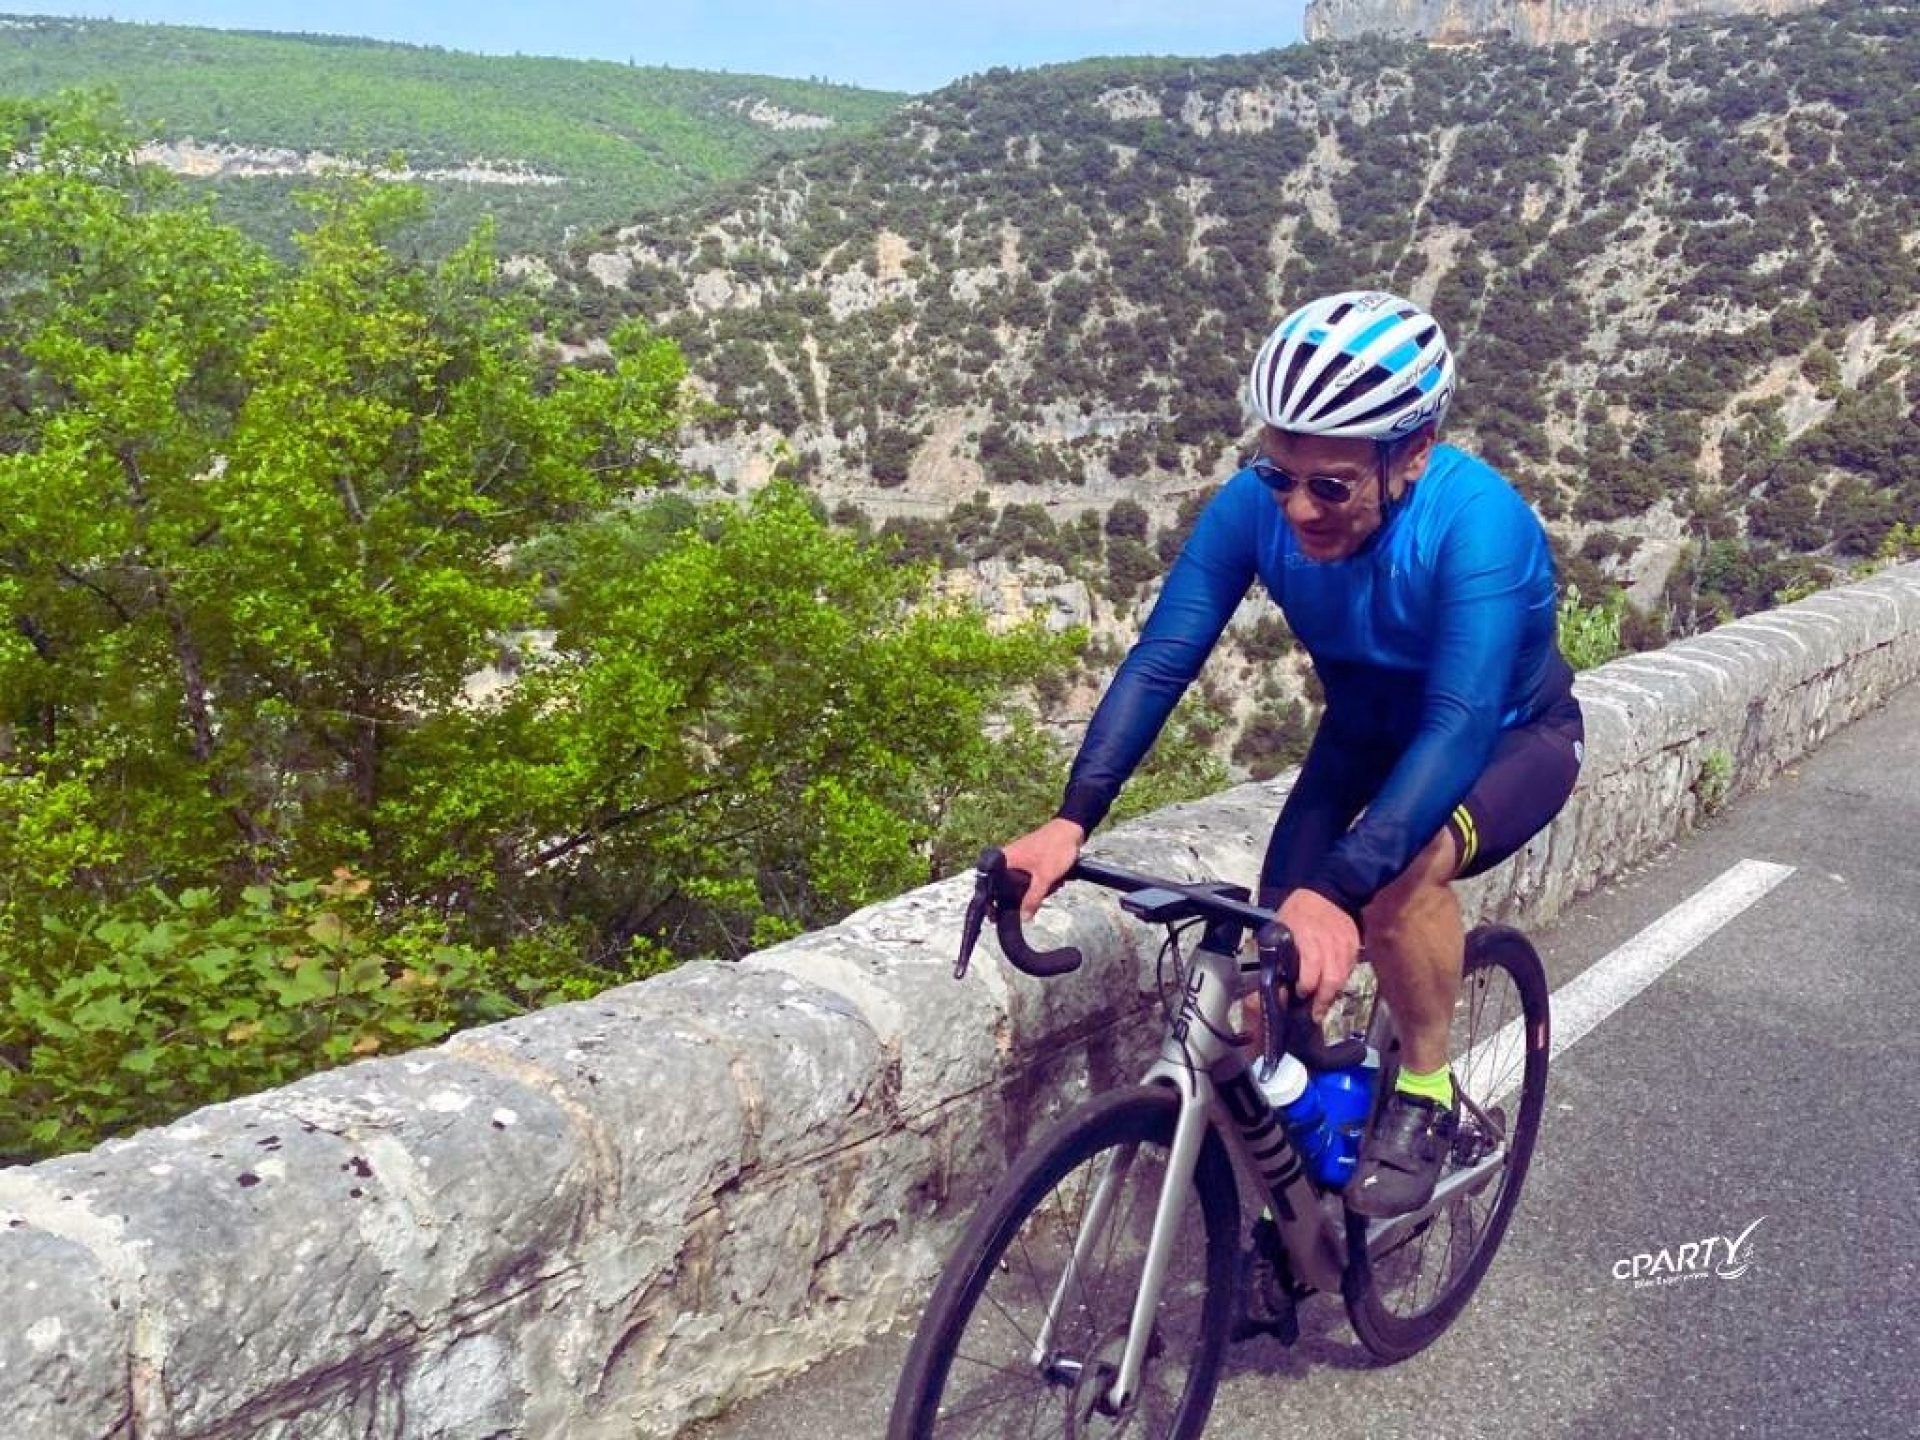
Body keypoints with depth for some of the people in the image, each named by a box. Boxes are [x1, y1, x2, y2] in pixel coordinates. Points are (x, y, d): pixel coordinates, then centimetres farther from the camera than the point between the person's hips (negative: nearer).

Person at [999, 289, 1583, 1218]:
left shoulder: (1477, 521, -36)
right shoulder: (1254, 507, -25)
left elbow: (1460, 725, -45)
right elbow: (1160, 660, -28)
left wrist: (1338, 890, -57)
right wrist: (1071, 820, -41)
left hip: (1511, 736, -4)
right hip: (1367, 732, 4)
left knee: (1403, 865, -34)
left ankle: (1425, 1089, -8)